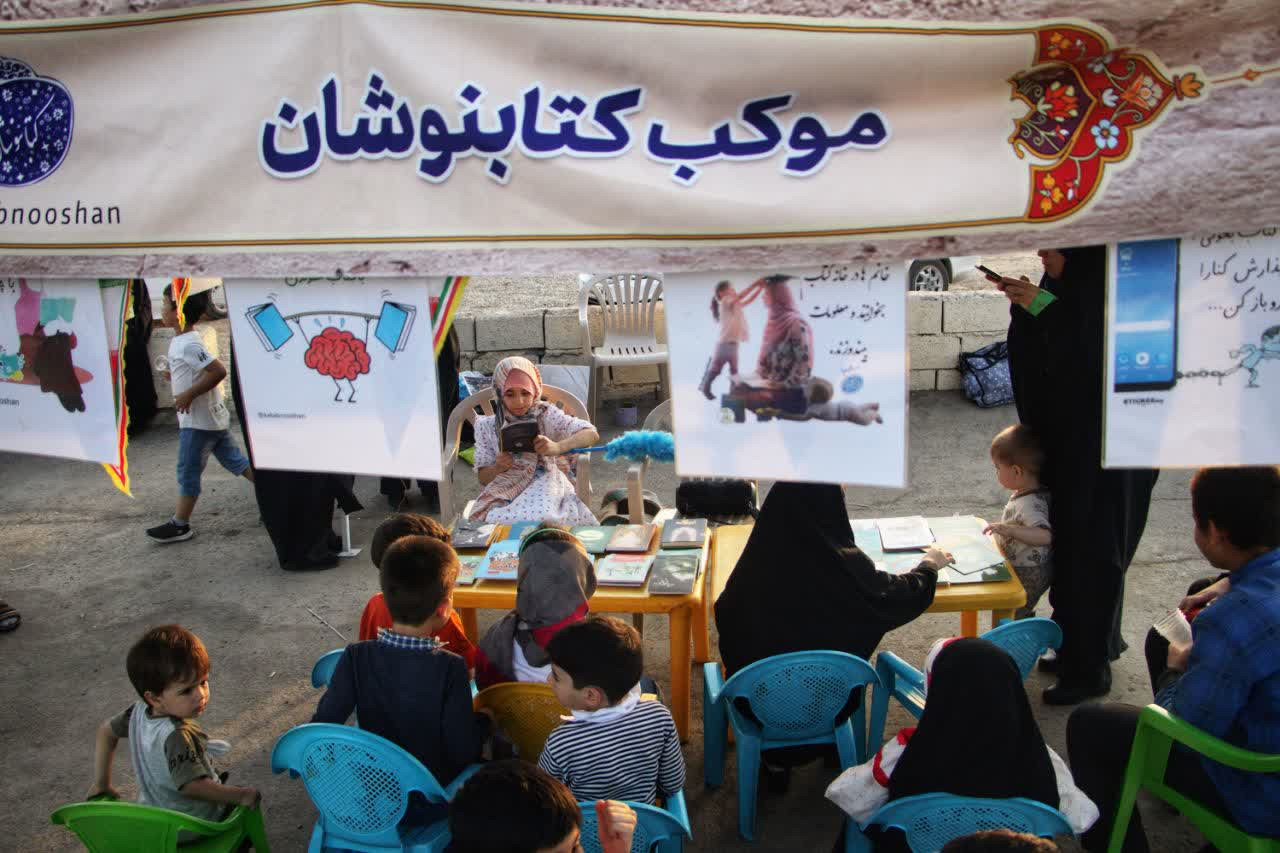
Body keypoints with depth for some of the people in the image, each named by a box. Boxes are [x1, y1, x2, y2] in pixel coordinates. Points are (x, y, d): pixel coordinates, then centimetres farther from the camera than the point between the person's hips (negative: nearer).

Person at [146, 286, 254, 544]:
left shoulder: (188, 345, -21)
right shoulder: (183, 340, 9)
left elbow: (219, 371, -27)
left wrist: (189, 394, -22)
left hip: (197, 420, -9)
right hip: (213, 416, 9)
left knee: (188, 472, 2)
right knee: (234, 461, 12)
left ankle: (179, 525, 12)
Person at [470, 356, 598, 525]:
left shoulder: (546, 415, 3)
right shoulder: (487, 426, 7)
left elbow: (592, 434, -8)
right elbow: (483, 477, 10)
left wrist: (557, 447, -26)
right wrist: (498, 468, -15)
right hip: (503, 495, 2)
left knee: (541, 517, -35)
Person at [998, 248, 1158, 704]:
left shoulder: (1113, 294, -19)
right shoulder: (1066, 287, 5)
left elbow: (1092, 359, -30)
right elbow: (1039, 359, 12)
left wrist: (1043, 306, -27)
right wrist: (1025, 306, -4)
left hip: (1105, 448, -8)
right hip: (1067, 439, 8)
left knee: (1091, 551, 0)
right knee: (1069, 544, 16)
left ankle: (1089, 668, 13)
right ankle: (1077, 646, 32)